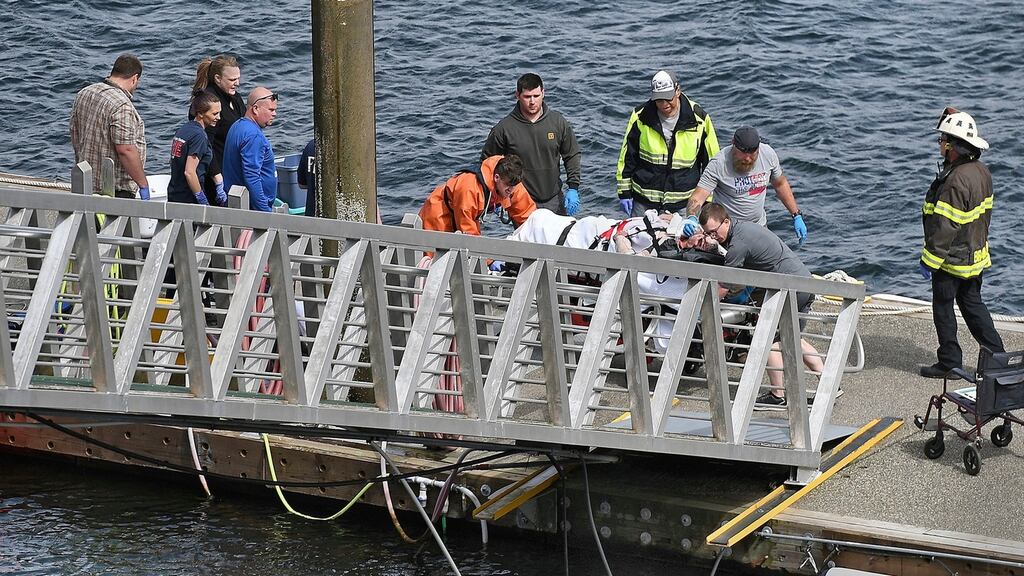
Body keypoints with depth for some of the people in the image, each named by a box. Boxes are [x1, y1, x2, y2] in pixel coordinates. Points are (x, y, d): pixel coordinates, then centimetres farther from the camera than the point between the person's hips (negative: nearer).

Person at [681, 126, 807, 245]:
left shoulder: (768, 154, -9)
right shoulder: (718, 165, -23)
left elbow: (780, 184, 8)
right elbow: (698, 197, -28)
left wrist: (796, 216, 7)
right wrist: (691, 217, -49)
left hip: (760, 226, 4)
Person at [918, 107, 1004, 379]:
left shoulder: (956, 181, -27)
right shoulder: (981, 171, 3)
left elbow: (945, 226, -26)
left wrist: (929, 259, -19)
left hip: (953, 259, -9)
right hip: (976, 255, 9)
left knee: (943, 308, 4)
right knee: (973, 305, 18)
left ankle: (950, 363, 11)